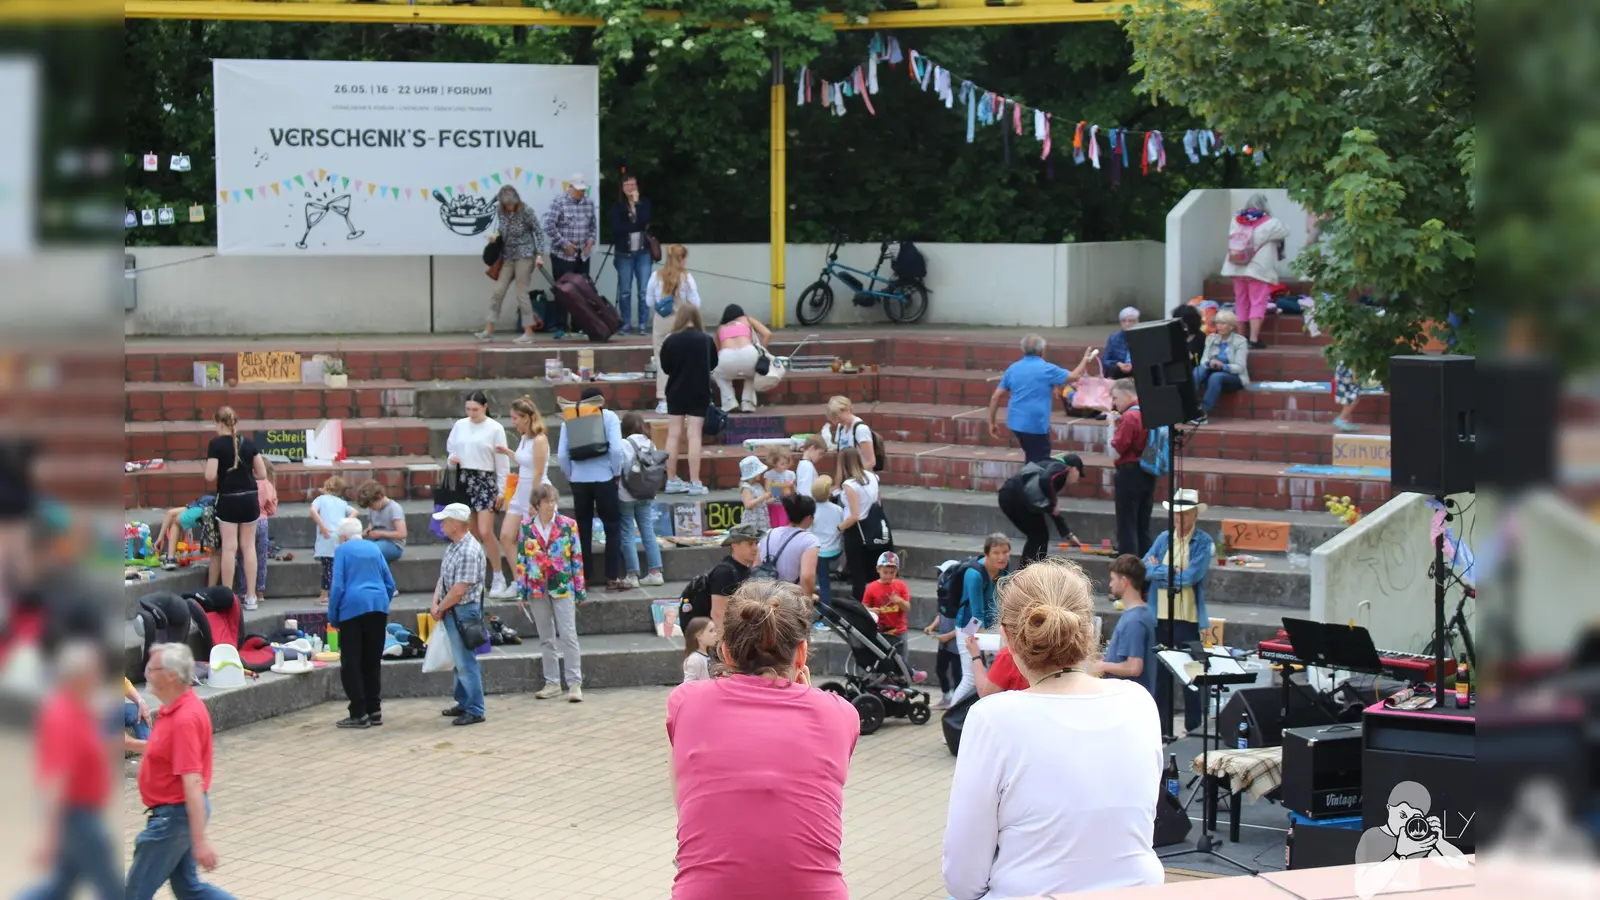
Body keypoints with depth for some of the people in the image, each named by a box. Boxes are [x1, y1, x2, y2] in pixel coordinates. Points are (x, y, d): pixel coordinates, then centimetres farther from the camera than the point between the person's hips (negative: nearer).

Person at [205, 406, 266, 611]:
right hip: (250, 498, 3)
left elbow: (210, 476, -14)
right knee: (248, 546, 10)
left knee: (229, 548, 2)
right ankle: (251, 597, 12)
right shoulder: (248, 443, 2)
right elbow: (262, 474, 4)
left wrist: (220, 478, 8)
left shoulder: (216, 444, -10)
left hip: (228, 499, -3)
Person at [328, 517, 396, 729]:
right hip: (379, 606, 5)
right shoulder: (374, 548, 16)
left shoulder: (342, 550, 2)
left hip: (353, 607, -5)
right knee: (373, 662, 13)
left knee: (351, 664, -1)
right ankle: (374, 710, 13)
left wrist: (332, 616, 1)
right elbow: (390, 585, 15)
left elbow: (338, 586, -5)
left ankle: (359, 713, -4)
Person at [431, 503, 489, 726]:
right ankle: (464, 703, 28)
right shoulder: (453, 546, 10)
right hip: (451, 612, 9)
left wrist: (440, 608, -10)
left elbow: (459, 590, -22)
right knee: (459, 660, 18)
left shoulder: (469, 551, -21)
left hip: (464, 611, -9)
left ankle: (475, 711, 0)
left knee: (466, 662, -5)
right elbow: (443, 578, 13)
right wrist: (435, 603, -1)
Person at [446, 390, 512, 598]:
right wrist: (452, 459, -5)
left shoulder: (495, 429, -6)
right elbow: (450, 448, 18)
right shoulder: (459, 425, 6)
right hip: (464, 479, 5)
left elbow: (502, 462, -3)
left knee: (485, 532, -12)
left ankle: (499, 578, -3)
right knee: (470, 533, 9)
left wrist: (502, 490, -4)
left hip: (486, 480, -5)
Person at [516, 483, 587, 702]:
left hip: (563, 587, -2)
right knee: (546, 638, 10)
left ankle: (575, 683, -4)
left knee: (568, 635, -7)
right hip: (537, 588, 2)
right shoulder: (526, 527, 3)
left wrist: (580, 589, 0)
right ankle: (552, 683, 17)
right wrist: (521, 591, 2)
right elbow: (521, 559, 5)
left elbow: (577, 558, 1)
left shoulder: (568, 525, -1)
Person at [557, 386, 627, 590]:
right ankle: (613, 578, 4)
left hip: (579, 480, 2)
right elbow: (616, 449, -14)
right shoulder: (609, 417, -5)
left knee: (583, 529, 11)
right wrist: (616, 472, 0)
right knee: (613, 527, 8)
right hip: (604, 478, -2)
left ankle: (583, 578, 13)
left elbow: (562, 454, -4)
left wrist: (570, 475, 10)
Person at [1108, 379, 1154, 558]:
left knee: (1127, 526, -3)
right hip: (1147, 474, 9)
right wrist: (1119, 424, 9)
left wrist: (1112, 426, -7)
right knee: (1143, 526, 13)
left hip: (1129, 474, -9)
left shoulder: (1130, 417, -16)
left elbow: (1115, 451, -16)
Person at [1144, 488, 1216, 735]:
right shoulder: (1163, 538, 8)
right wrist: (1174, 572, -14)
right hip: (1162, 615, 4)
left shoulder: (1203, 542, -6)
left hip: (1188, 617, -4)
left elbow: (1190, 576, -17)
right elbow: (1146, 569, -2)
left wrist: (1160, 570, -8)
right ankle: (1160, 723, 20)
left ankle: (1192, 726, 12)